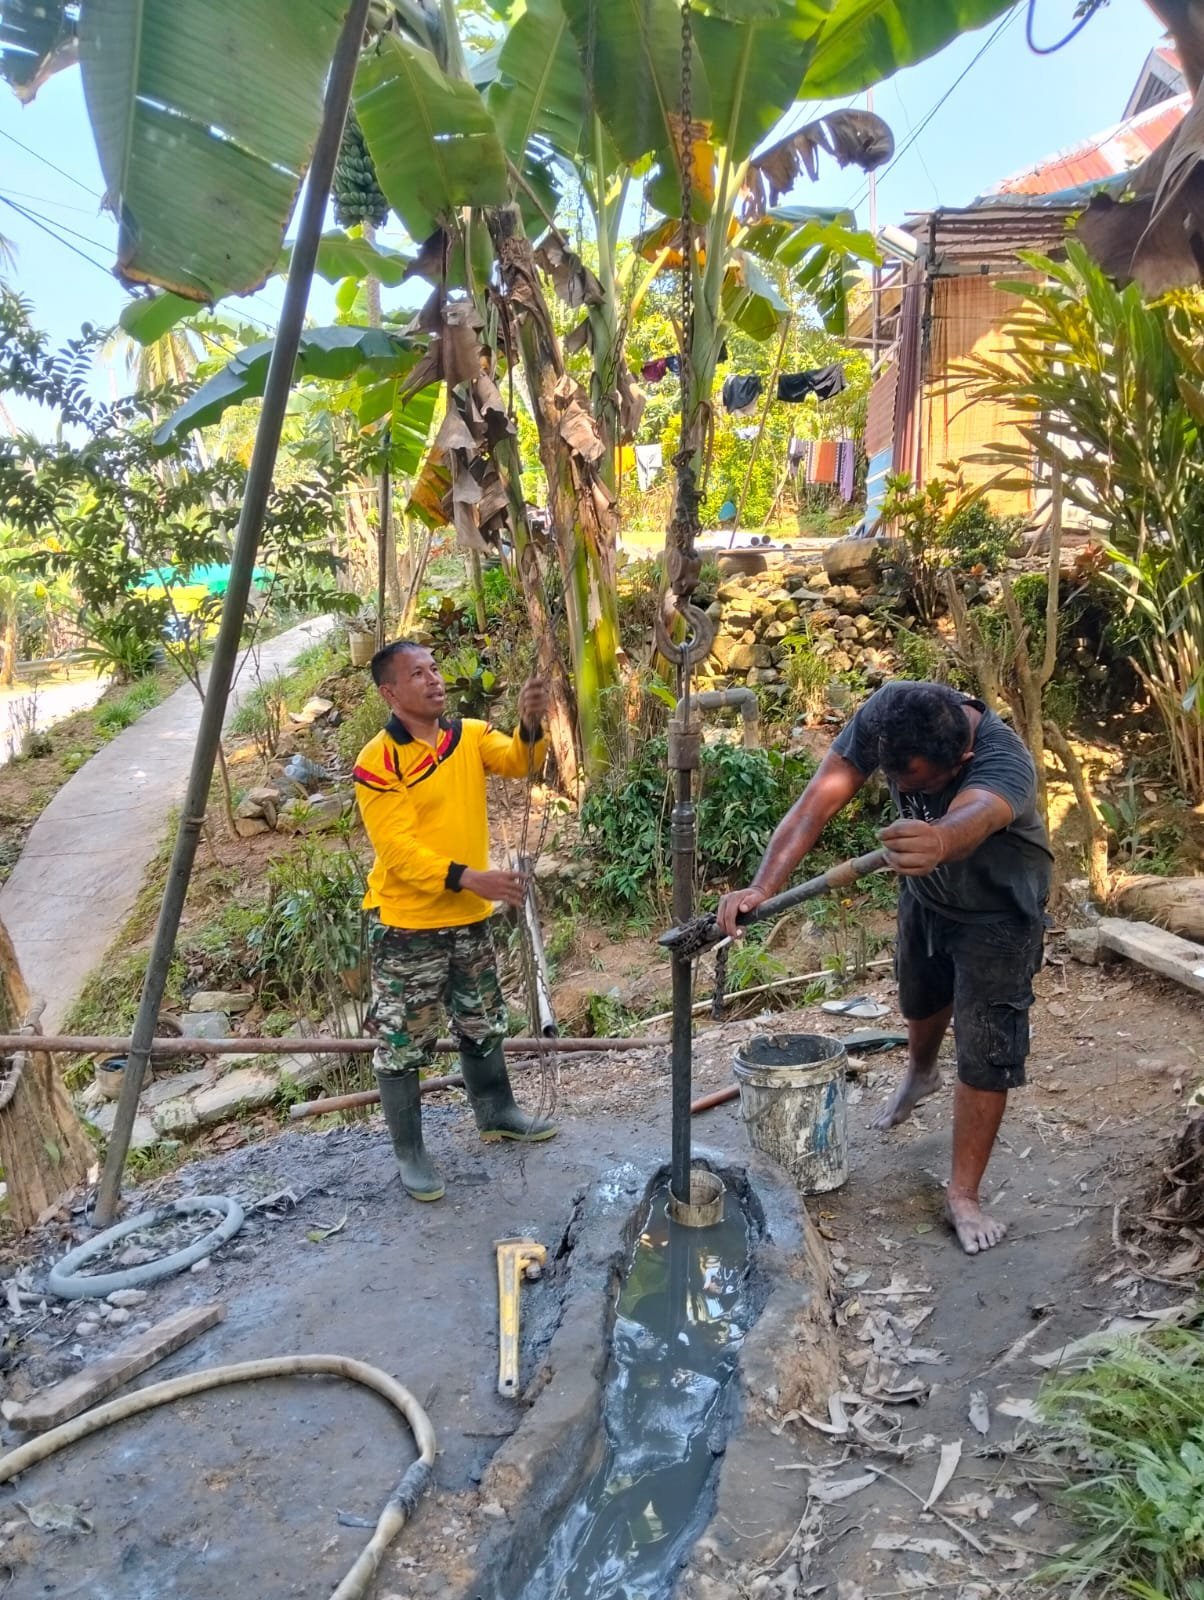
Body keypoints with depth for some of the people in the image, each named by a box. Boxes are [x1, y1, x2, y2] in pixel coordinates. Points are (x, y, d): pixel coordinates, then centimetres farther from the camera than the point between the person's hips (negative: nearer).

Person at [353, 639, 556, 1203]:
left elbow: (517, 762, -15)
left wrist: (530, 725, -36)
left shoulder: (471, 735, 2)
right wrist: (469, 878, -32)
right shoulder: (378, 761, -17)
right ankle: (409, 1152, 23)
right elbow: (399, 851, -22)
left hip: (469, 919, 6)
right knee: (402, 1044, 6)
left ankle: (497, 1114, 43)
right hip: (407, 926, -6)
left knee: (483, 1025, 23)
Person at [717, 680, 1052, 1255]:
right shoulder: (884, 714, -31)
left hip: (997, 911, -5)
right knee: (920, 999, 27)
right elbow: (818, 802, -38)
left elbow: (970, 819, -66)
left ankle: (963, 1195, 12)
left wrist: (937, 841, -90)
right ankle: (919, 1072, 59)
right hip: (925, 892, 5)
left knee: (986, 1053, -5)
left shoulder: (1004, 764, -43)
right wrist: (762, 888, -51)